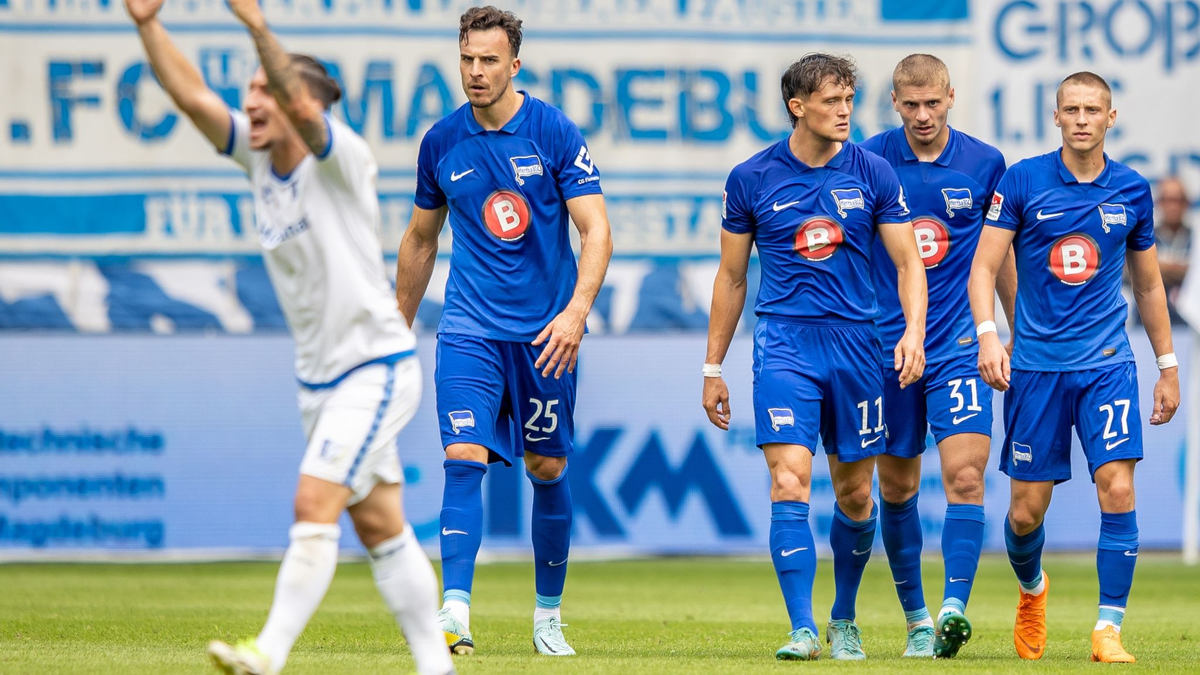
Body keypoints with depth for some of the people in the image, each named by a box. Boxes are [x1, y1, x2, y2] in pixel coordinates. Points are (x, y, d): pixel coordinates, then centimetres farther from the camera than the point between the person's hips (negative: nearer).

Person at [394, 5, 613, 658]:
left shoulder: (555, 133, -6)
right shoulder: (441, 143, 3)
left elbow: (596, 231, -9)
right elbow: (419, 241, 17)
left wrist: (576, 311, -23)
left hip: (545, 333, -1)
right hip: (470, 328, 1)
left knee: (548, 470, 8)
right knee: (464, 458, -15)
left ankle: (549, 615, 23)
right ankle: (456, 611, -22)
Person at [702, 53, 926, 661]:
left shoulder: (873, 174, 2)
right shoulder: (751, 179, 1)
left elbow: (908, 263, 5)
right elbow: (731, 277, 10)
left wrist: (914, 332, -13)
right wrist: (713, 369, 10)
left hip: (855, 340, 2)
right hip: (784, 342, -2)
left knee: (855, 495, 9)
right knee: (789, 483, -16)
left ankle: (843, 620, 30)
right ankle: (802, 630, -17)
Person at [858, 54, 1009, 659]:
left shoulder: (984, 165, 1)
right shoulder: (867, 161, -1)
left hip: (960, 347, -1)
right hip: (886, 346, 1)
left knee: (965, 476, -17)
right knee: (896, 488, 8)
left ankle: (954, 610, -24)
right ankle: (916, 619, 20)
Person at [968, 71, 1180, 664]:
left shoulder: (1133, 191, 5)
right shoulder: (1022, 182, -2)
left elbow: (1148, 285, 16)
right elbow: (984, 266, -5)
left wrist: (1168, 367, 16)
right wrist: (988, 336, -20)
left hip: (1107, 364, 1)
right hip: (1035, 364, -1)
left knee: (1117, 488, -16)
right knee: (1026, 511, 3)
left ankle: (1108, 628, -9)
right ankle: (1032, 590, 35)